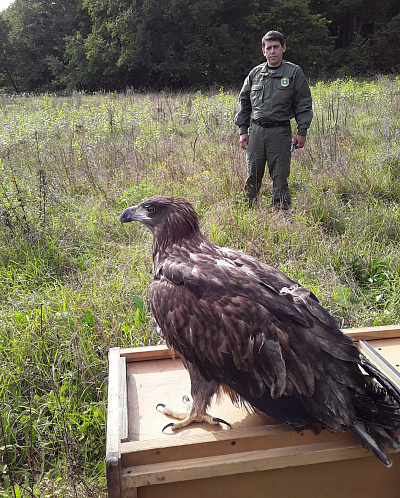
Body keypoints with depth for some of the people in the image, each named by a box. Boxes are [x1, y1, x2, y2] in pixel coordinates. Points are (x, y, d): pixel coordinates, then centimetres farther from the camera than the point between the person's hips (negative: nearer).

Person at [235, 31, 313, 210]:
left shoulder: (294, 72, 4)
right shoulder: (255, 73, 12)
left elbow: (303, 104, 3)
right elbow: (244, 102, 16)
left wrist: (302, 131, -4)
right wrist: (243, 130, 9)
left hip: (280, 132, -3)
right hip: (256, 131, 3)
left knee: (280, 177, 0)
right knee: (253, 176, 6)